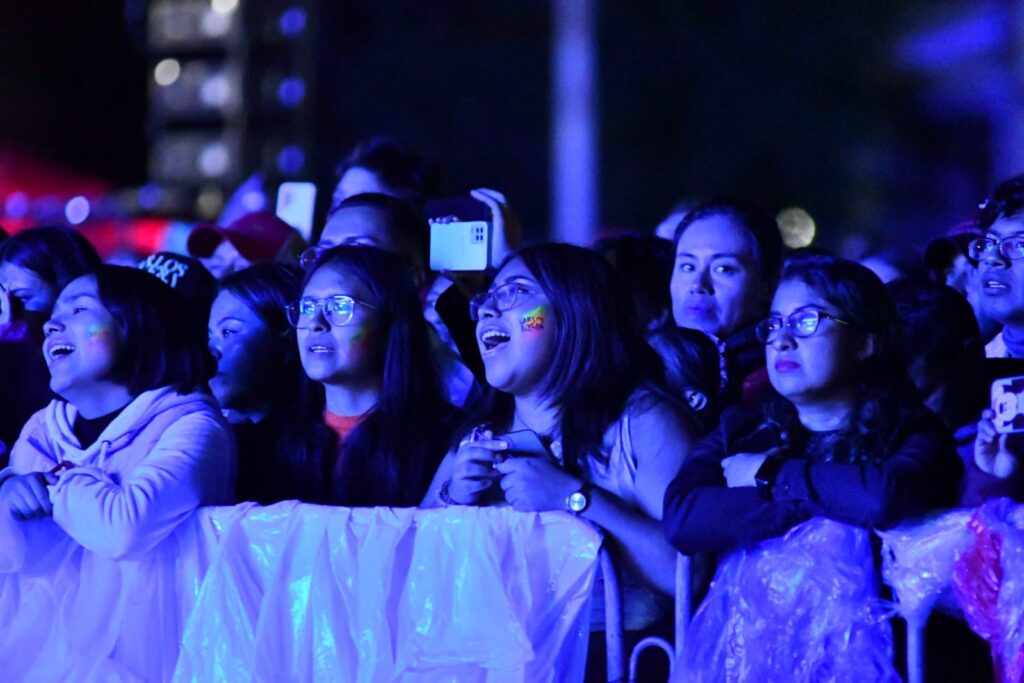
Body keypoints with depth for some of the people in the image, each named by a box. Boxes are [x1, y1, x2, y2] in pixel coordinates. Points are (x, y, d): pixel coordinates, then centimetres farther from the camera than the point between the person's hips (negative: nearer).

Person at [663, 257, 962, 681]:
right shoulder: (740, 430, 13)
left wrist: (771, 474, -3)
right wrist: (821, 497, -8)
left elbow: (885, 501, -16)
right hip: (740, 647, 3)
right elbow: (680, 520, -4)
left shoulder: (911, 438, 5)